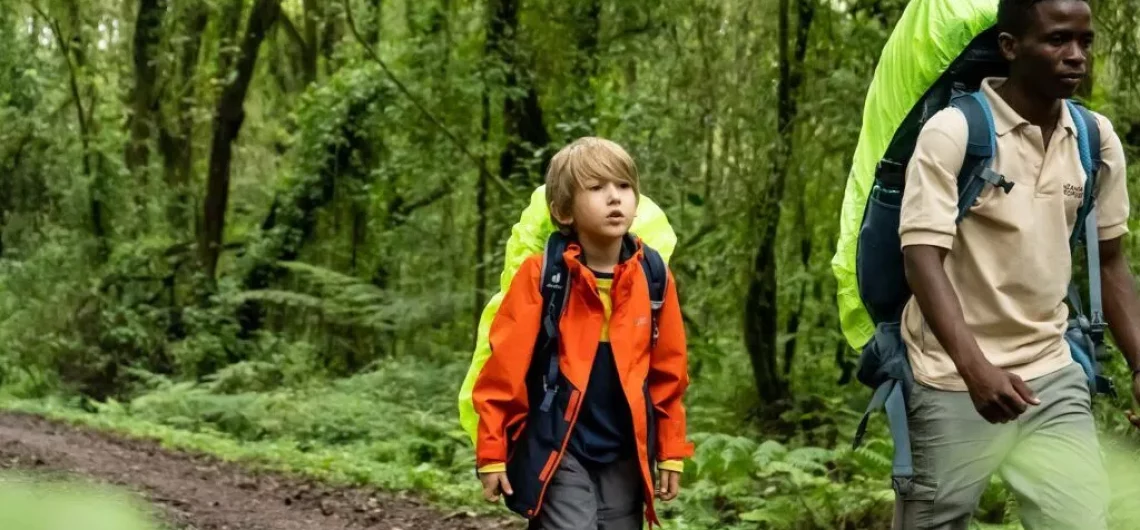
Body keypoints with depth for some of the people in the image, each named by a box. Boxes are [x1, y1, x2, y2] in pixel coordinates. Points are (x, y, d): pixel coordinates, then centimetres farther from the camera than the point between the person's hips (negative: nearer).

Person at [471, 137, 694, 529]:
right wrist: (492, 451, -7)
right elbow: (505, 366, -8)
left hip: (625, 452, 4)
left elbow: (668, 370, 9)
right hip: (556, 448, -4)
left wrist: (671, 451, 10)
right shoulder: (540, 275, -11)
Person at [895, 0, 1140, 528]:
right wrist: (975, 367, -31)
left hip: (1054, 377, 5)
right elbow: (922, 256, -19)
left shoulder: (1098, 140, 5)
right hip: (956, 381, -4)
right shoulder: (953, 132, -12)